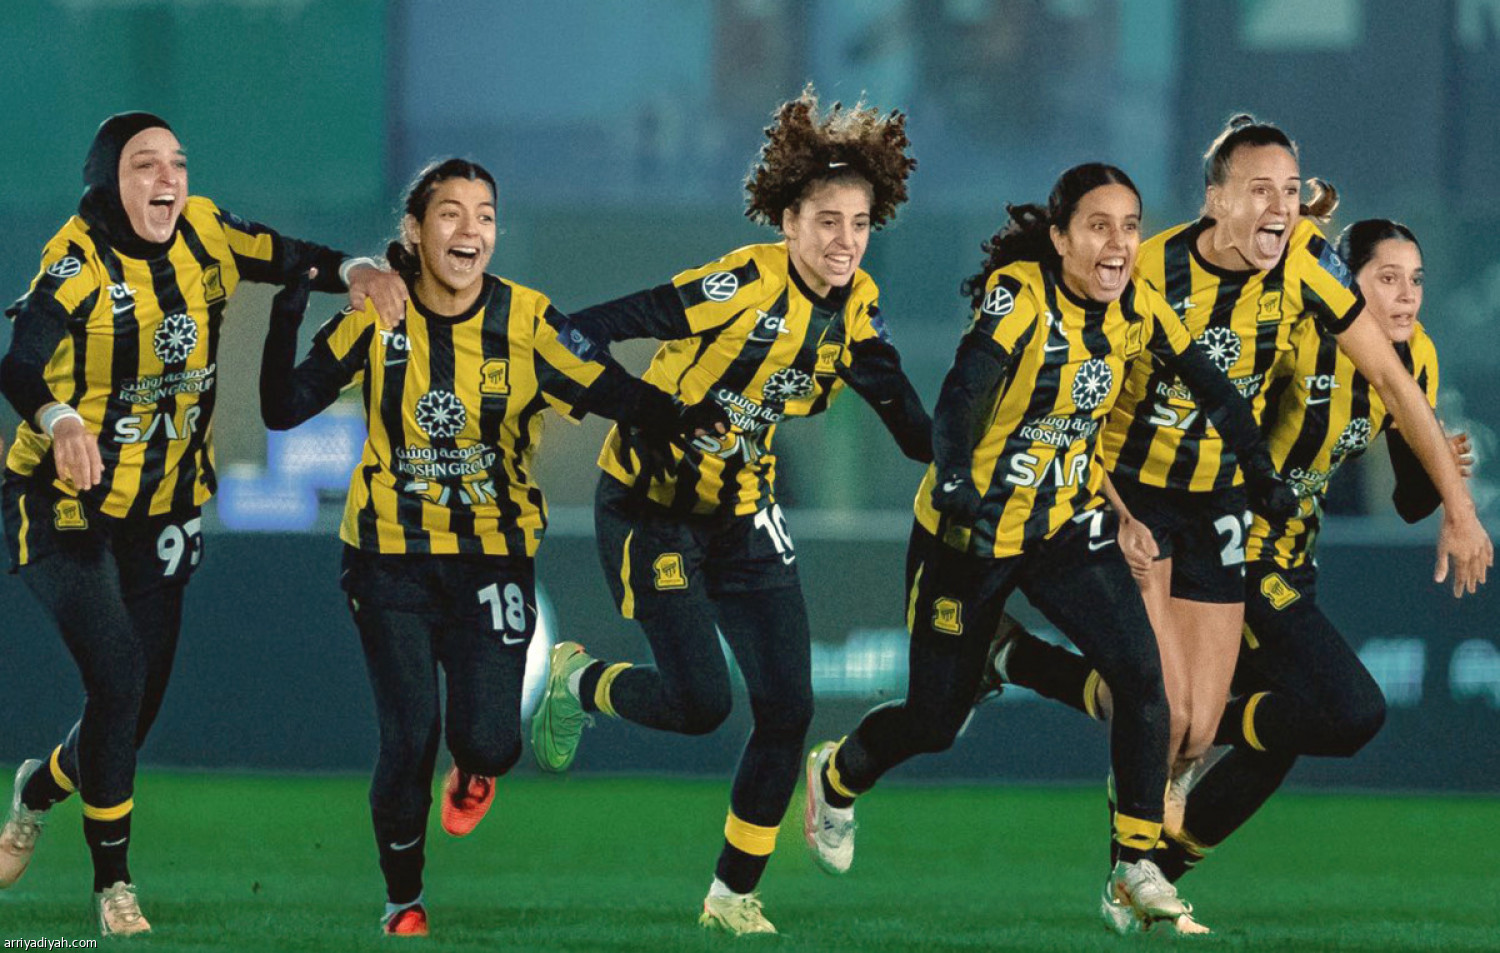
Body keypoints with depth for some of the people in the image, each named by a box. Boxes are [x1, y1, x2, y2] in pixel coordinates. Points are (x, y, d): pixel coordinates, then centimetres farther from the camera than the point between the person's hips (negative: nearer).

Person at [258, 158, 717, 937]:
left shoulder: (526, 320, -8)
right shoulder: (375, 317, -6)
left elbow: (611, 393, -13)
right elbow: (283, 410, -7)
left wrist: (684, 420, -32)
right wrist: (286, 318, -21)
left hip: (493, 557, 0)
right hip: (393, 558, 0)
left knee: (487, 740, -11)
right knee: (407, 742, -7)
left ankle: (473, 770, 31)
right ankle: (403, 899, 19)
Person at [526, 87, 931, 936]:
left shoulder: (855, 305, -2)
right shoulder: (746, 286, -24)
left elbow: (913, 427, 6)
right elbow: (592, 328, -27)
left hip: (743, 514, 7)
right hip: (654, 505, -7)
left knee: (788, 708, -2)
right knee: (700, 700, -16)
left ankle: (735, 895, 13)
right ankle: (579, 682, 17)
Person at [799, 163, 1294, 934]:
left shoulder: (1135, 307, -6)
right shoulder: (1018, 296, -23)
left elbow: (1206, 380, 9)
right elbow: (963, 392, -36)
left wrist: (1259, 466, 9)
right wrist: (953, 477, -53)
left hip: (1068, 524, 4)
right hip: (971, 529, -4)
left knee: (1140, 673, -18)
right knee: (934, 720, 6)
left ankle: (1135, 871, -9)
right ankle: (834, 777, 40)